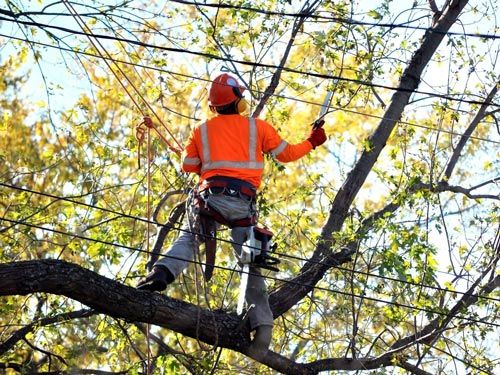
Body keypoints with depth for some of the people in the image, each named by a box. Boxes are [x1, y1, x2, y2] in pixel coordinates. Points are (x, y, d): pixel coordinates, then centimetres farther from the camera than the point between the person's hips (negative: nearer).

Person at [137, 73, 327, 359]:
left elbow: (187, 166, 19)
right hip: (243, 200, 0)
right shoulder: (258, 127, 13)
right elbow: (286, 154, 21)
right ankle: (262, 322, -7)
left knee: (188, 239, 7)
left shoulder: (202, 131, 15)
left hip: (211, 194, 0)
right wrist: (311, 143, 39)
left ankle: (164, 271, -26)